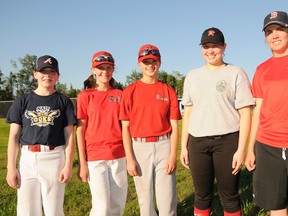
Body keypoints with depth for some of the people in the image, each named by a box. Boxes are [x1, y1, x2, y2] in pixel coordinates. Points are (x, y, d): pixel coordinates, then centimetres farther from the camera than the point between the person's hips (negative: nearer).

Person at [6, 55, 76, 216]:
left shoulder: (63, 102, 7)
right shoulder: (23, 101, 9)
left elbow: (69, 136, 3)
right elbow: (14, 136, 7)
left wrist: (68, 165, -5)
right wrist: (11, 167, 0)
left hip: (55, 159, -1)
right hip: (28, 159, 2)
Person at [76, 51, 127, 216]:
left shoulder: (120, 95, 8)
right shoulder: (85, 96, 0)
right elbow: (80, 130, -2)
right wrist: (82, 163, -6)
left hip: (119, 157, 3)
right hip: (95, 157, -3)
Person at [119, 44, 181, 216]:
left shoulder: (168, 91, 5)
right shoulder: (130, 91, 2)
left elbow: (174, 126, 3)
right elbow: (125, 127, 0)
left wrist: (173, 155, -6)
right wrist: (129, 158, -6)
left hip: (164, 145, 0)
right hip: (139, 147, 0)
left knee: (167, 200, 2)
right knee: (145, 199, 9)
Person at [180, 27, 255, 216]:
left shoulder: (236, 73, 0)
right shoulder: (192, 76, 12)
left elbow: (245, 114, -4)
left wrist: (241, 149, -11)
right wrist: (183, 146, 10)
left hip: (227, 140, -3)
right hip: (197, 142, 4)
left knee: (229, 196, 4)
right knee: (202, 195, 10)